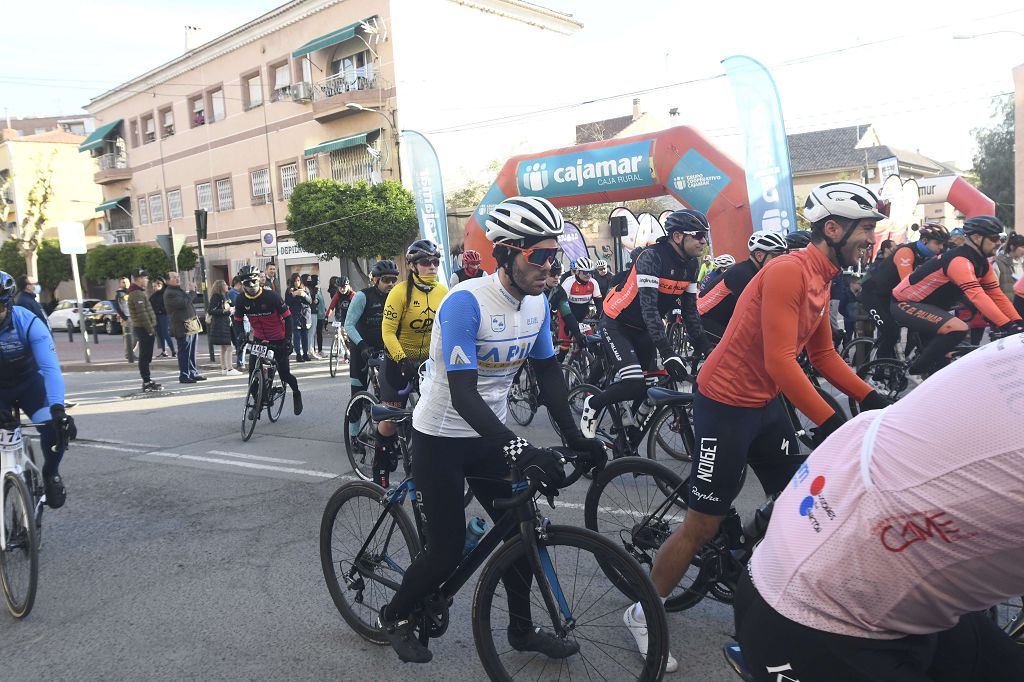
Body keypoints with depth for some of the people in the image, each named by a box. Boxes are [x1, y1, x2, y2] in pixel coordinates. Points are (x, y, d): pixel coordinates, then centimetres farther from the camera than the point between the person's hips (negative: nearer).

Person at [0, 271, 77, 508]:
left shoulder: (29, 323, -27)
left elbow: (50, 368, -36)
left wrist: (57, 408, -50)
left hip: (29, 383, -1)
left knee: (55, 426, -24)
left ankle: (50, 474, 6)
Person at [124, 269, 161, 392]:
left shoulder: (138, 293, 20)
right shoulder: (137, 294, -14)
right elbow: (142, 313, -21)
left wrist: (151, 328, 18)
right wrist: (150, 329, -20)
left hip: (142, 329, 10)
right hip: (144, 329, -10)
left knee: (146, 357, 14)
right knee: (145, 357, -7)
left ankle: (147, 381, 20)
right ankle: (147, 382, -5)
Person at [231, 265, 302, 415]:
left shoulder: (271, 296, -21)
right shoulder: (241, 300, -10)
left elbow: (287, 316, -16)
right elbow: (237, 320, 3)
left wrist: (288, 338, -22)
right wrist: (240, 334, -18)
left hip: (278, 339, -3)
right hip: (259, 339, 3)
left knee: (284, 373, -3)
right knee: (253, 372, -9)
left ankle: (296, 393, 28)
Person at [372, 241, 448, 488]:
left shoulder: (443, 292, -2)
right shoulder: (400, 291, -15)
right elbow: (388, 331, -19)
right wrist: (403, 360, -30)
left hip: (429, 361, 4)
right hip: (399, 361, -4)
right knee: (390, 419, -1)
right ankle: (380, 473, 15)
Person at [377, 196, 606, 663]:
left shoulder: (537, 302, -5)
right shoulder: (465, 302, -28)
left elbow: (548, 374, 3)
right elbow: (462, 394, -34)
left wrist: (576, 439, -6)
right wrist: (518, 450, -44)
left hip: (489, 434, 7)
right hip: (441, 437, -6)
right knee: (447, 550, -1)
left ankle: (522, 629, 28)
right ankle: (395, 616, 28)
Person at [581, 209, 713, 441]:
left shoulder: (691, 264, -3)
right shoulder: (651, 257, -27)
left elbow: (690, 309, 3)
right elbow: (648, 307, -34)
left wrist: (704, 348, -6)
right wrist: (668, 354, -41)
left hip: (644, 330, 8)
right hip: (617, 325, -8)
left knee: (645, 390, 10)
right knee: (634, 385, -23)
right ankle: (593, 404, 5)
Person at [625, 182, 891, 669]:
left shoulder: (821, 280, 9)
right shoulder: (788, 272, -22)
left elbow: (824, 357, 12)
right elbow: (779, 362, -28)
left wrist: (870, 398, 2)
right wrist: (830, 422, -30)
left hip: (766, 404, 9)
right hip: (726, 404, -9)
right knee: (704, 525, -2)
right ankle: (642, 613, 15)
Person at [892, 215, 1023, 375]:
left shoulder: (982, 264, 6)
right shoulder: (960, 261, -25)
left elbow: (996, 294, 4)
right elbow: (977, 296, -36)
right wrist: (1008, 326, -41)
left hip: (927, 303, 10)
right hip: (905, 304, -10)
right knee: (958, 329, -26)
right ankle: (917, 369, -11)